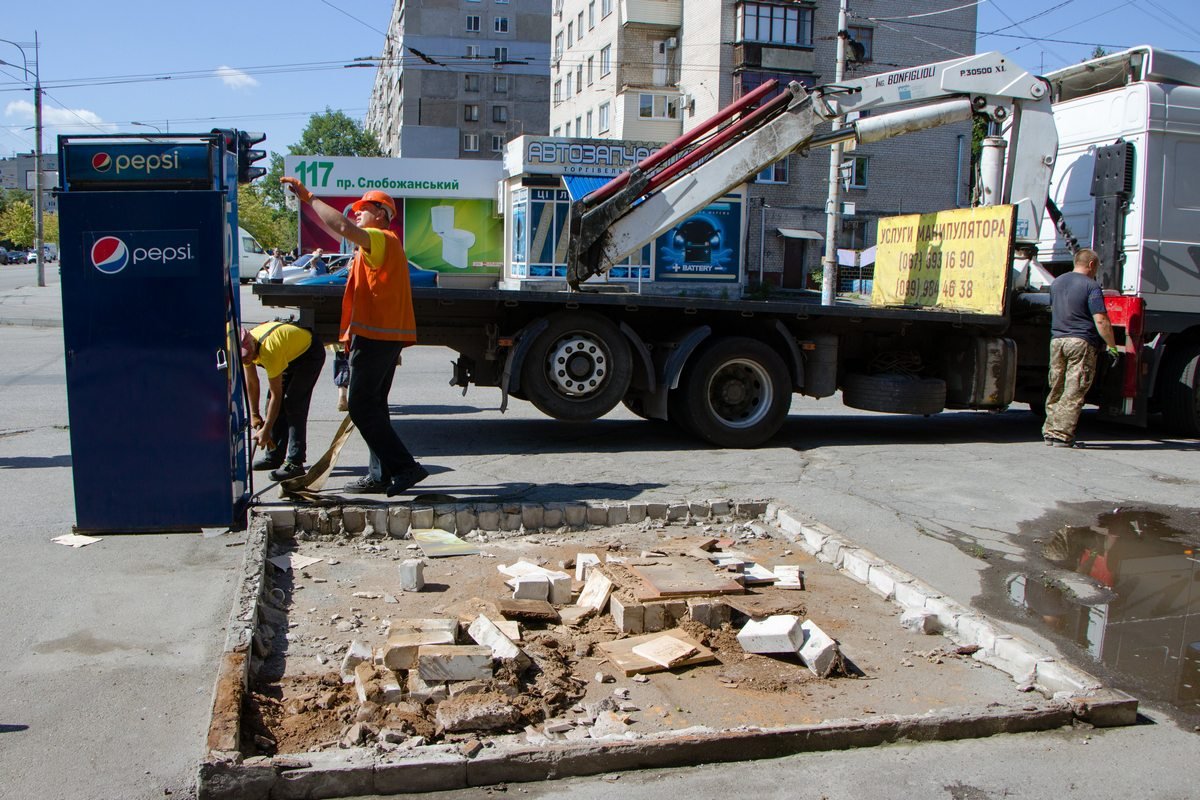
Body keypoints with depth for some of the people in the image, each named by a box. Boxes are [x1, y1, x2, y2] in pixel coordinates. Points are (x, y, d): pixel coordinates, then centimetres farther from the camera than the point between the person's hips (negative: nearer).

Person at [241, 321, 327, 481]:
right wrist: (254, 415, -1)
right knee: (272, 403, 3)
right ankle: (274, 455, 13)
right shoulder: (245, 348, -15)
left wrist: (266, 430, -27)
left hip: (310, 354, -9)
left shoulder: (269, 351, -38)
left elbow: (277, 394, -32)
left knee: (293, 405, -19)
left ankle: (295, 463, -21)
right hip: (291, 355, 9)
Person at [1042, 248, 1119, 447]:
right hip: (1081, 342, -6)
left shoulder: (1056, 283, 14)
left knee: (1056, 389, 13)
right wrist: (1112, 346, -9)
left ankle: (1050, 431, 14)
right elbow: (1101, 321, -15)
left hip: (1057, 340, 6)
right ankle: (1062, 435, -7)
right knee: (1074, 392, -4)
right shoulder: (1091, 286, -8)